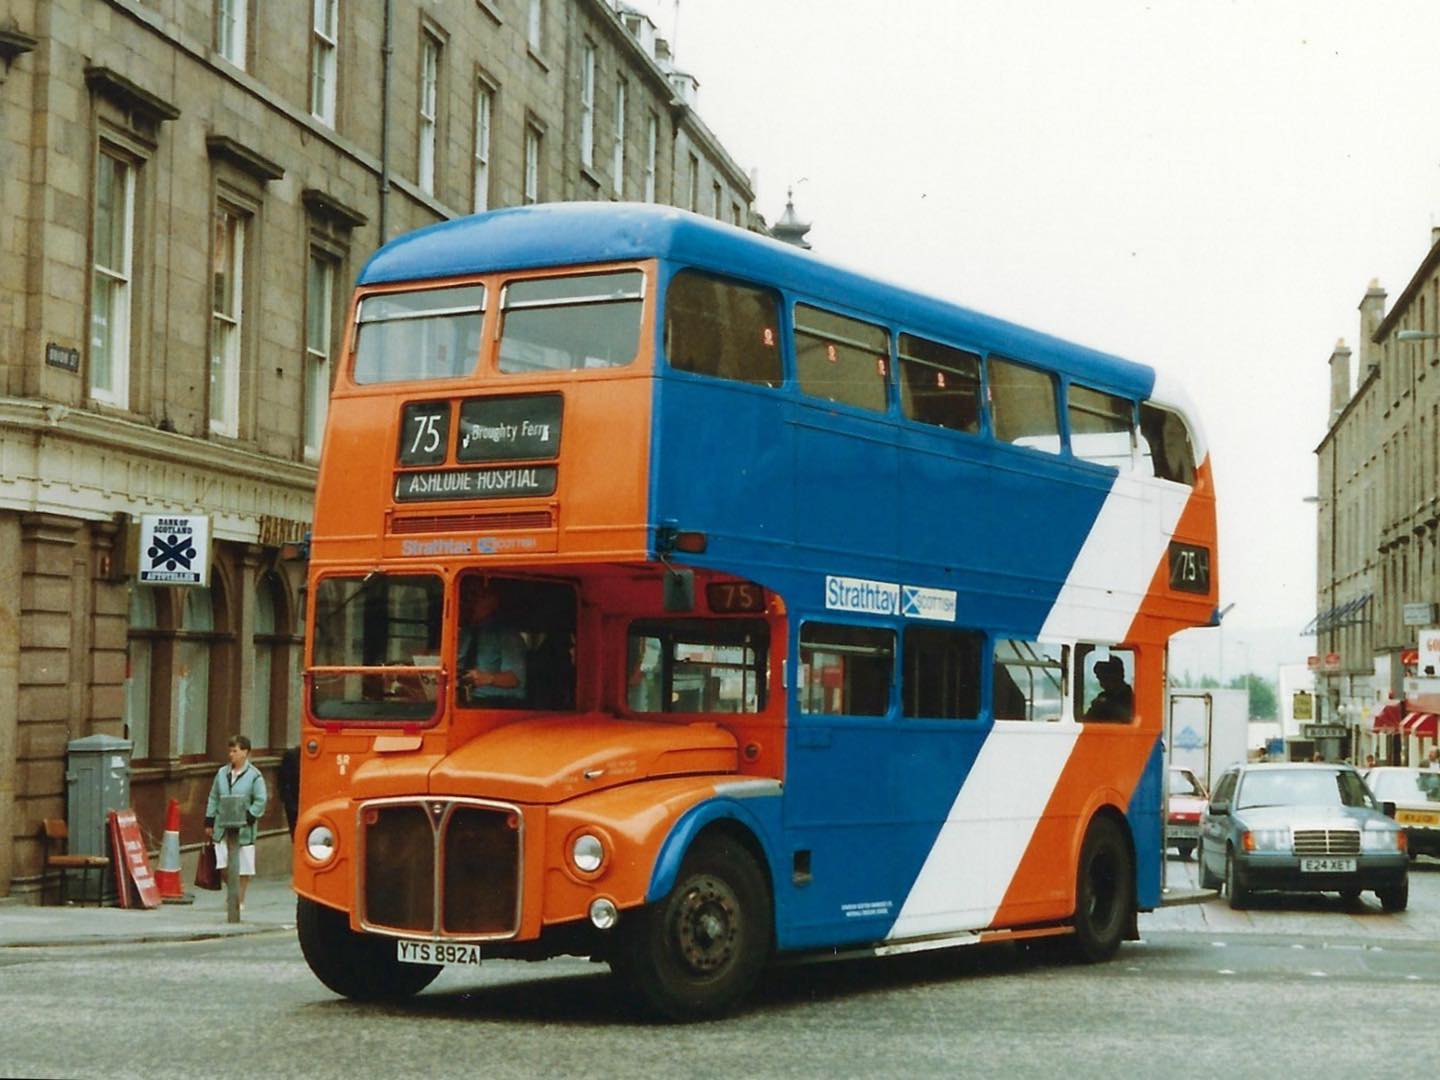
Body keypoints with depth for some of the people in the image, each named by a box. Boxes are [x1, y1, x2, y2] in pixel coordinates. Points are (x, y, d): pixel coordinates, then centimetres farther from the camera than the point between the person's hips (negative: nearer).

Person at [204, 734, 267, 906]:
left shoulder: (254, 775, -6)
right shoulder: (222, 773, 9)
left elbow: (260, 801, -7)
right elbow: (213, 799, 14)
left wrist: (248, 818, -16)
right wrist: (209, 822, 10)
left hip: (243, 829, -4)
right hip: (223, 828, 4)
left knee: (243, 867, 4)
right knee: (223, 866, 0)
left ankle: (240, 900, 18)